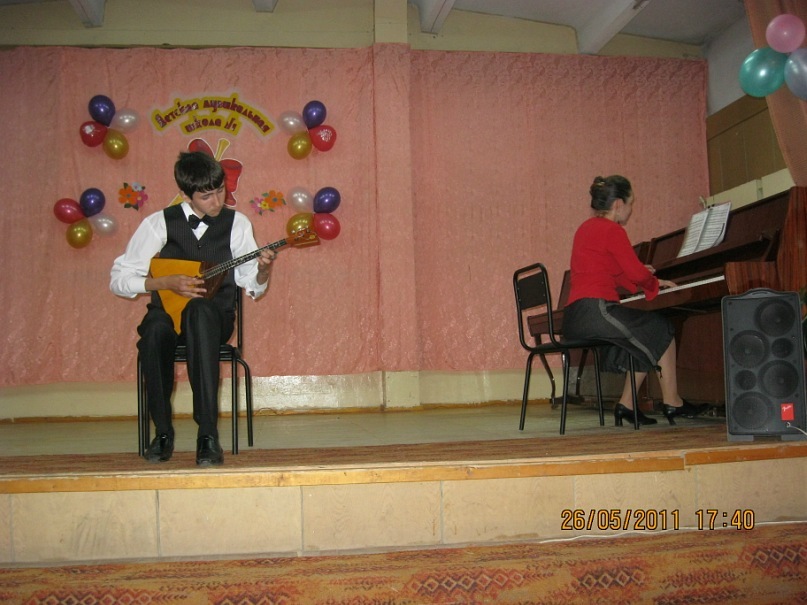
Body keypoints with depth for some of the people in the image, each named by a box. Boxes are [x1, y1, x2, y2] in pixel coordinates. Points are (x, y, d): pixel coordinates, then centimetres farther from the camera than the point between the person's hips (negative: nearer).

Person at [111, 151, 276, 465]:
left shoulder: (236, 223, 3)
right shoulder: (160, 223, -1)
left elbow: (253, 286, 4)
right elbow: (119, 279, -1)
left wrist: (263, 269, -18)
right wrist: (167, 282, -15)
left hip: (215, 315, 0)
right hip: (168, 310, 1)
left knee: (200, 311, -39)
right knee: (154, 331, -38)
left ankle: (208, 435, -41)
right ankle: (163, 431, -17)